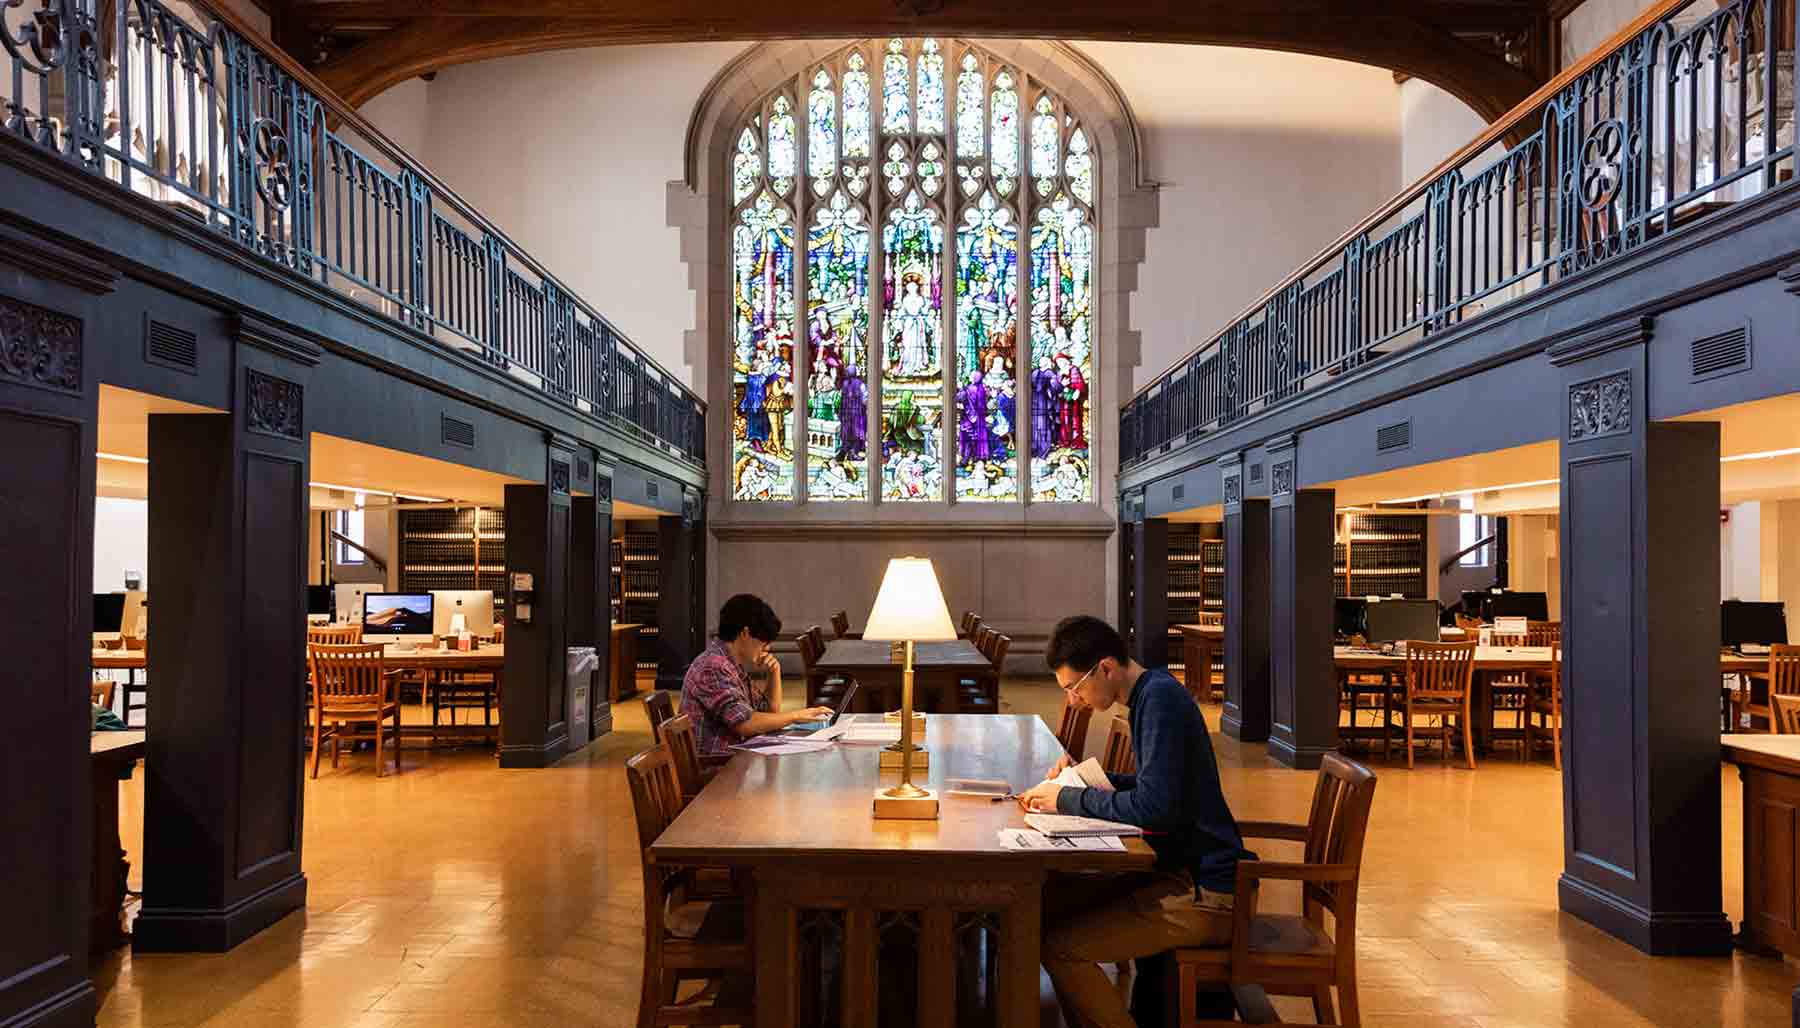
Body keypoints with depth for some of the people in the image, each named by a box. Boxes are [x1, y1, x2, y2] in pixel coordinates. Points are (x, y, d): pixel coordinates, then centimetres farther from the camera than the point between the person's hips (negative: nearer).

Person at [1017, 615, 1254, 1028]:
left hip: (1205, 893, -10)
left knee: (1057, 946, -19)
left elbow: (1154, 807, -25)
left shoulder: (1161, 698, -18)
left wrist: (1068, 799, -15)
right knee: (1052, 902, 10)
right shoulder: (1153, 693, 11)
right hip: (1182, 870, 10)